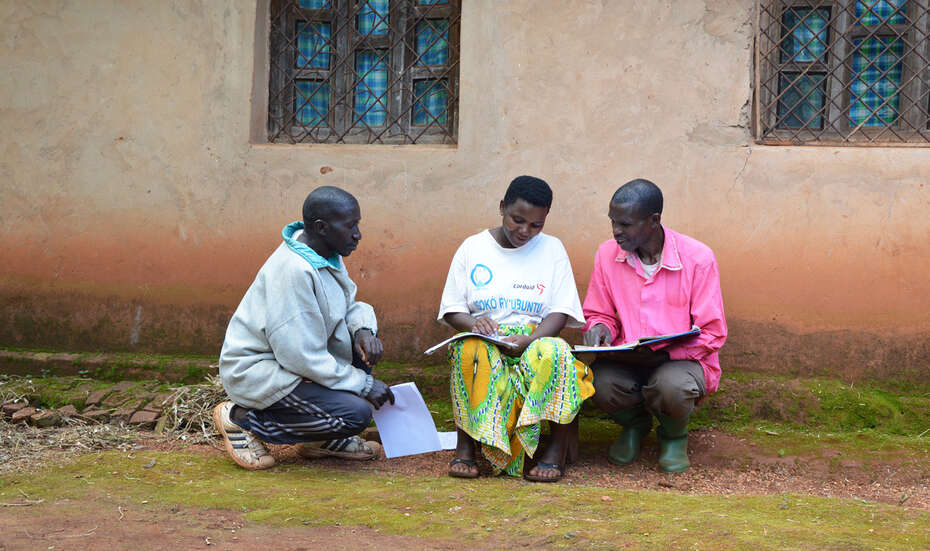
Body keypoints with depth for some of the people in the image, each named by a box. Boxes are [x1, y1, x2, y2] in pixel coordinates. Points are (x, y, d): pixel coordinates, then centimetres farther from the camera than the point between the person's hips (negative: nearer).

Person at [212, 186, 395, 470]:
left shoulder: (326, 254, 1)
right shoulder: (294, 270, -28)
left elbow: (350, 307, 15)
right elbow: (302, 357, -27)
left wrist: (363, 329, -10)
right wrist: (364, 384, -20)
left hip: (297, 356, 10)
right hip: (257, 370, -10)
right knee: (356, 413, -20)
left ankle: (323, 438, 9)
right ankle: (243, 419, -5)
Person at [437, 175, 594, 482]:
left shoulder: (552, 249, 9)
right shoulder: (472, 248, 10)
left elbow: (560, 312, 1)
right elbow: (452, 311, 8)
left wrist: (530, 339, -19)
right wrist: (473, 323, -16)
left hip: (536, 340, 0)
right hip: (485, 340, 0)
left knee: (555, 351, -37)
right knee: (469, 352, -37)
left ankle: (557, 449, -24)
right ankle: (465, 445, -25)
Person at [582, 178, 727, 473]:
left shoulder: (697, 257, -12)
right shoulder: (608, 253, -1)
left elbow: (712, 333, -9)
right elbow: (599, 314, 13)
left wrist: (663, 352, -23)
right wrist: (598, 328, -13)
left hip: (681, 360, -3)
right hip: (626, 360, 3)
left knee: (673, 386, -37)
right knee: (598, 383, -30)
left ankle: (674, 435, 4)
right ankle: (634, 424, 10)